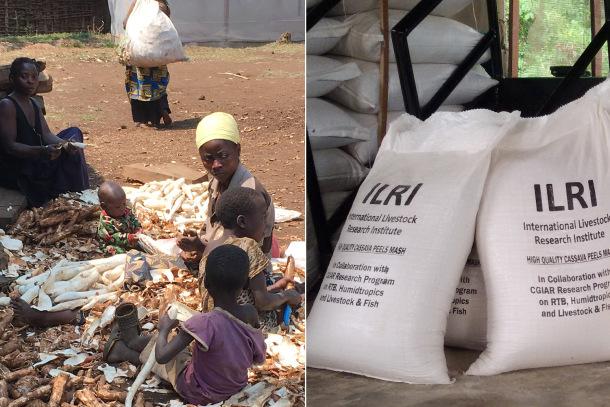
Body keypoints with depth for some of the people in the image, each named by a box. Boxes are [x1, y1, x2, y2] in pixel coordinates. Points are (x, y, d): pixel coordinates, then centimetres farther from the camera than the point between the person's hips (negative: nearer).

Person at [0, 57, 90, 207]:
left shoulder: (34, 105, 11)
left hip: (35, 160, 10)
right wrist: (43, 151, -37)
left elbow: (46, 134, 2)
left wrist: (64, 144, -21)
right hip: (13, 171, -10)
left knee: (73, 133, 8)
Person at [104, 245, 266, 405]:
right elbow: (259, 358, -2)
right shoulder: (251, 314, -18)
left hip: (197, 393, -5)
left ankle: (123, 351, 45)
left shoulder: (204, 323, -34)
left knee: (153, 342, 18)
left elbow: (161, 356, -33)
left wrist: (164, 329, -14)